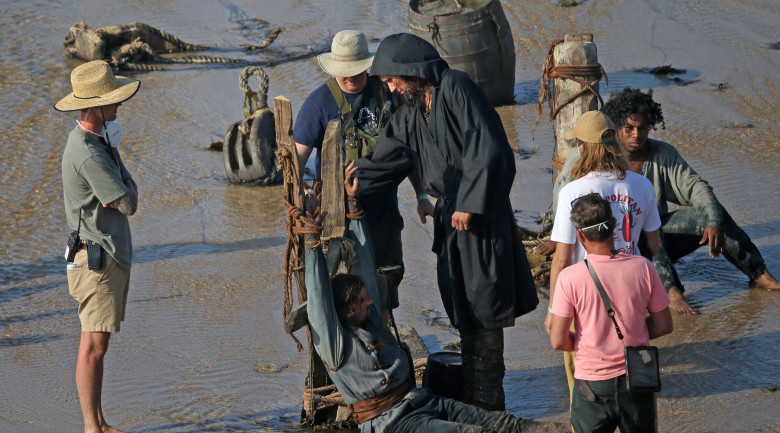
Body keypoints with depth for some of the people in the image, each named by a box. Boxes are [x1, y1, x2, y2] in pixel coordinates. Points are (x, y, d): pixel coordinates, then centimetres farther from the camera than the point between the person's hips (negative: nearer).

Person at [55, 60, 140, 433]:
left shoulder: (102, 140, 12)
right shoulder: (88, 153, -21)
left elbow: (129, 191, 14)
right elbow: (128, 203, -18)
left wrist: (119, 193, -5)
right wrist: (123, 195, 1)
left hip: (113, 253, 10)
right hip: (97, 258, -10)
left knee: (99, 342, 12)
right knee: (94, 345, -6)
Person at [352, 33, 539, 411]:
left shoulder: (456, 89, -12)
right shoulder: (409, 115, 13)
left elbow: (486, 149, -18)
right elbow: (382, 163, 16)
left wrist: (469, 205, -19)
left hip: (480, 214, -9)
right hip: (450, 215, 9)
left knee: (482, 301, -4)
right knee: (462, 307, 12)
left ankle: (485, 401, 1)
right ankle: (476, 398, 21)